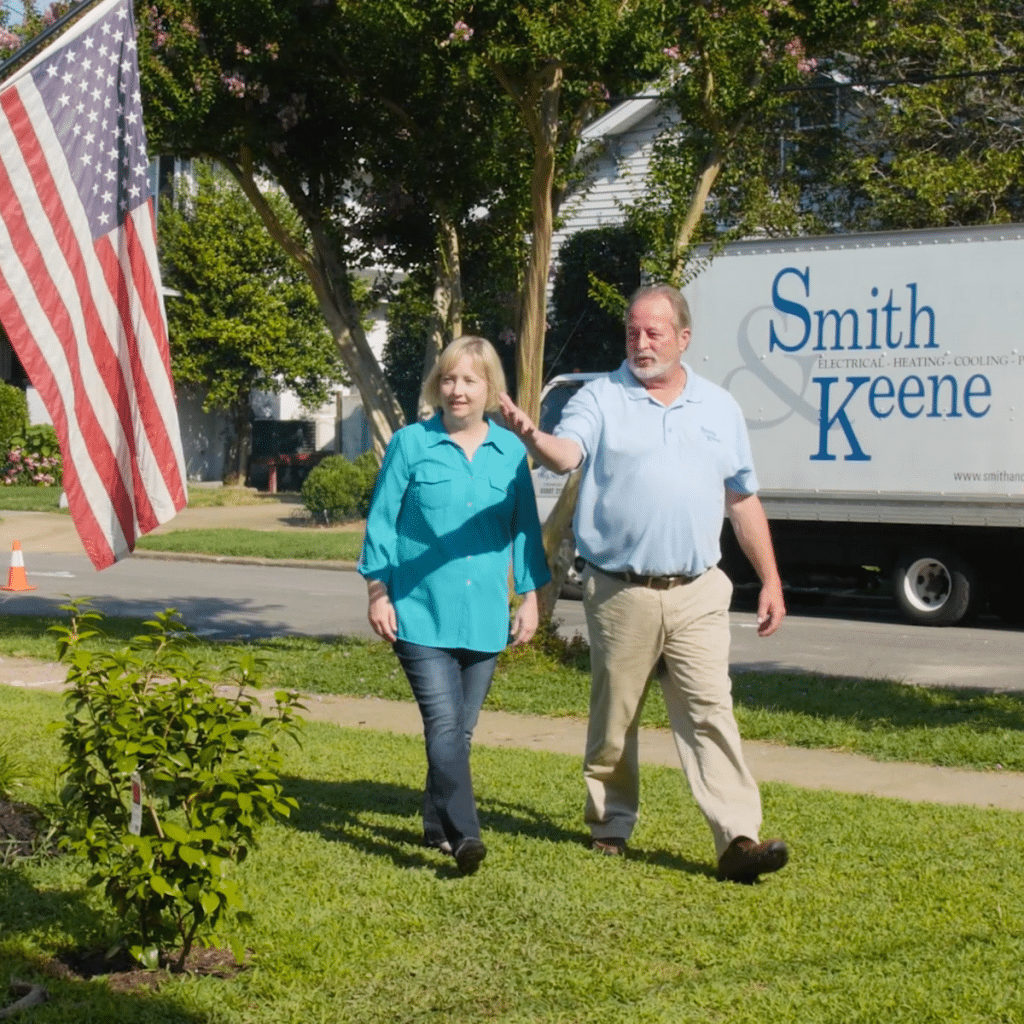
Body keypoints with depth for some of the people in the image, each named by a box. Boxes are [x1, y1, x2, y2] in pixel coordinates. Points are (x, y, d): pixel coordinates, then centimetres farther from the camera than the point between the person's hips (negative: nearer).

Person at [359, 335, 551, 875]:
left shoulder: (511, 450, 8)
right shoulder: (411, 444, 0)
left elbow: (525, 527, 14)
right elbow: (381, 521, 3)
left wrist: (530, 597, 12)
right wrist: (378, 594, -1)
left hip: (484, 617, 4)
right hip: (421, 612, -3)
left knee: (461, 729, 11)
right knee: (443, 724, -14)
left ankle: (437, 825, 26)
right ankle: (465, 834, -18)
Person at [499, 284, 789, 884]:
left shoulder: (720, 408, 13)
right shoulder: (601, 398, 3)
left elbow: (744, 501, 17)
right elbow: (568, 453, -17)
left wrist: (771, 581, 14)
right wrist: (534, 439, -41)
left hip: (697, 593, 1)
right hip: (620, 592, -1)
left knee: (711, 711, -8)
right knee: (614, 718, 9)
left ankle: (739, 839, -13)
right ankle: (611, 824, 26)